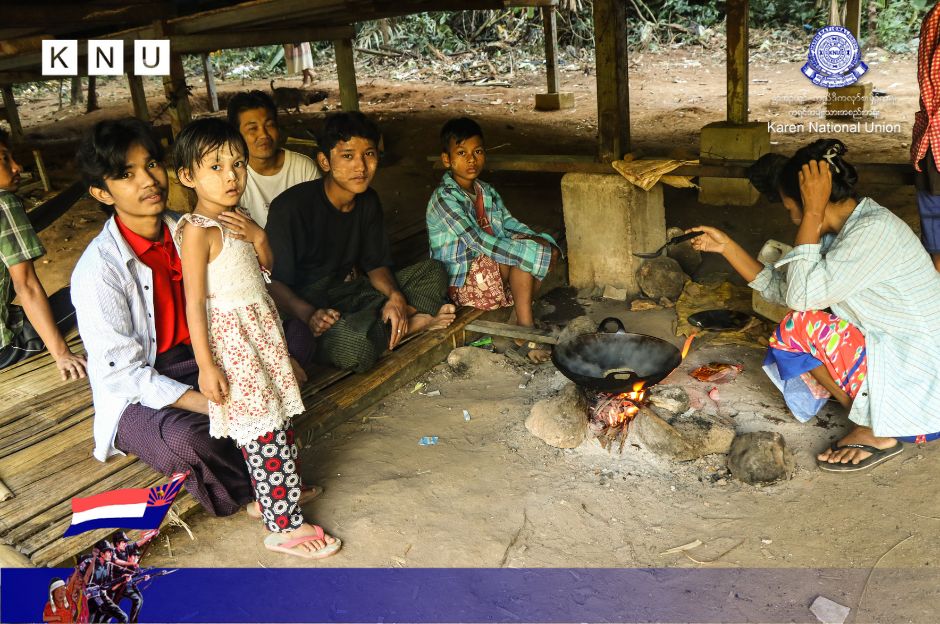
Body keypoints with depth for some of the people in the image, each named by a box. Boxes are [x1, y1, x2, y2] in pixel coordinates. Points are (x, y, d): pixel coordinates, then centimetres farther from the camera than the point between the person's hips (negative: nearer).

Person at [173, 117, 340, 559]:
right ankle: (285, 527, 8)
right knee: (266, 435, -3)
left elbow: (266, 268, 16)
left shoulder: (234, 219, 7)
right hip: (230, 339, -9)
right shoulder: (199, 231, -18)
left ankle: (272, 496, 35)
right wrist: (206, 366, -18)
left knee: (278, 424, 17)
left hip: (262, 328, 9)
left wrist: (257, 236, -5)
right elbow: (195, 302, -18)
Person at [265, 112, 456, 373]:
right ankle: (410, 323, -10)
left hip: (348, 290, 7)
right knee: (352, 342, -39)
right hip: (303, 302, -7)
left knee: (433, 271, 3)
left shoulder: (368, 202, 4)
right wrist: (309, 314, -39)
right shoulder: (291, 207, -19)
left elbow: (376, 264, 9)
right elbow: (273, 282, -20)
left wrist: (395, 295, -13)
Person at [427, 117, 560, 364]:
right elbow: (478, 241, -27)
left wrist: (540, 242, -11)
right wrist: (532, 250, -30)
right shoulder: (444, 198, -18)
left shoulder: (487, 192, 9)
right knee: (524, 252, -25)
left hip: (489, 269, 8)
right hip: (463, 282, -8)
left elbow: (511, 224, 10)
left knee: (549, 248, -6)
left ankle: (522, 315, -3)